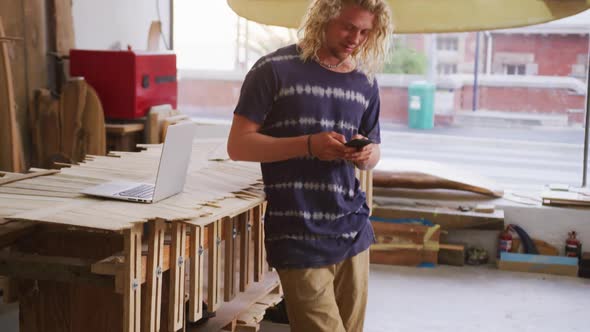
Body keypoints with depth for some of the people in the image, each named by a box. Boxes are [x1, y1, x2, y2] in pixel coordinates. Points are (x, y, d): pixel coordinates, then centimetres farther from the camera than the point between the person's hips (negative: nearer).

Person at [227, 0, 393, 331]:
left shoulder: (366, 82, 11)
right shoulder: (275, 70, -5)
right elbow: (238, 145, -7)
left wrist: (365, 154, -4)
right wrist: (308, 145, -19)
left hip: (354, 231, 5)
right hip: (299, 237, -5)